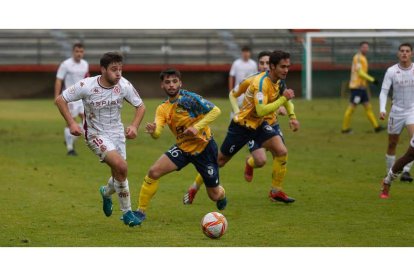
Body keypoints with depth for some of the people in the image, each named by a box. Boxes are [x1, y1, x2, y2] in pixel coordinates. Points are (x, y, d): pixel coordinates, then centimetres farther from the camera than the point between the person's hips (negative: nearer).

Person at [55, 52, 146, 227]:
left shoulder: (124, 85, -12)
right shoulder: (86, 86, -21)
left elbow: (140, 106, 3)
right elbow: (60, 100, -11)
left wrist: (134, 126, -13)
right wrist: (71, 123, -19)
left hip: (117, 132, 5)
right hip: (96, 134, -5)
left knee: (119, 174, 8)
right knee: (121, 166, -24)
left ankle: (106, 193, 46)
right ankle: (126, 212, -8)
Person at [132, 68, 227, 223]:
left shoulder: (188, 98, -17)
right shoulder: (162, 109, 0)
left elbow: (215, 111, -21)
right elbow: (157, 133, -13)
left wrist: (197, 127, -30)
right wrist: (152, 131, -37)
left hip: (204, 147, -4)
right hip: (182, 147, 4)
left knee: (215, 196, 4)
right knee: (154, 172, -17)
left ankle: (221, 194, 44)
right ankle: (141, 211, -5)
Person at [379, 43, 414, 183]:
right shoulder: (391, 71, -6)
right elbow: (384, 92, -7)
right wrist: (382, 110, -21)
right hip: (396, 112, 0)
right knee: (392, 145, 9)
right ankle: (390, 173, 27)